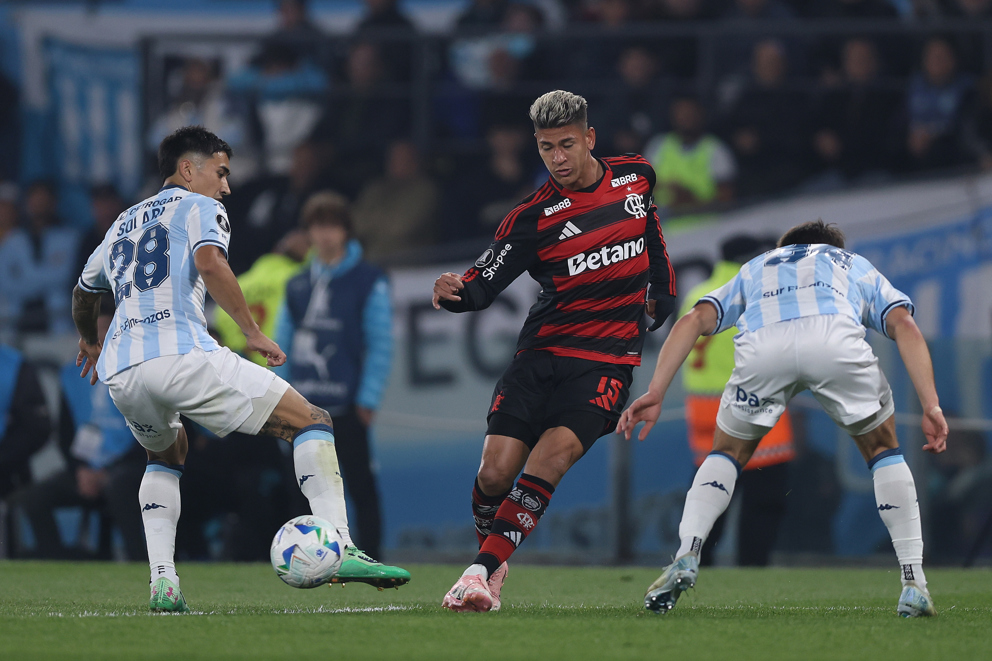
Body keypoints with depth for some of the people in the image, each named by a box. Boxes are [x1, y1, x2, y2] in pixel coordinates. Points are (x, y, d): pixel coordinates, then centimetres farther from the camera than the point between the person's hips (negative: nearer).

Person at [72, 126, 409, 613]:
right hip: (180, 351, -7)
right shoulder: (200, 207, 11)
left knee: (166, 455, 36)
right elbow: (209, 263, -12)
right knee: (312, 423, 0)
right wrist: (252, 332, -8)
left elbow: (83, 294, 46)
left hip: (119, 371, 7)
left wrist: (89, 340, 66)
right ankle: (339, 547, -20)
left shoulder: (124, 223, 31)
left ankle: (162, 582, 16)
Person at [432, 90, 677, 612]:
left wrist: (663, 292, 25)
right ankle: (492, 562, 16)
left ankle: (483, 569, -22)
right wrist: (455, 293, -33)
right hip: (542, 351, 0)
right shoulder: (534, 216, -5)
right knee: (495, 471, -11)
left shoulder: (635, 176, 4)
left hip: (608, 357, 0)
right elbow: (485, 281, -12)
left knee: (549, 459, -22)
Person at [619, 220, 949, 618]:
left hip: (762, 346, 1)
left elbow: (694, 320, 25)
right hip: (837, 339, -1)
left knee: (728, 453, 27)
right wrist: (931, 406, 10)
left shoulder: (755, 268, 43)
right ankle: (913, 583, 15)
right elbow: (904, 325, 20)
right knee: (882, 449, 24)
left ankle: (686, 556, 6)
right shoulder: (858, 267, 41)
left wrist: (655, 393, 17)